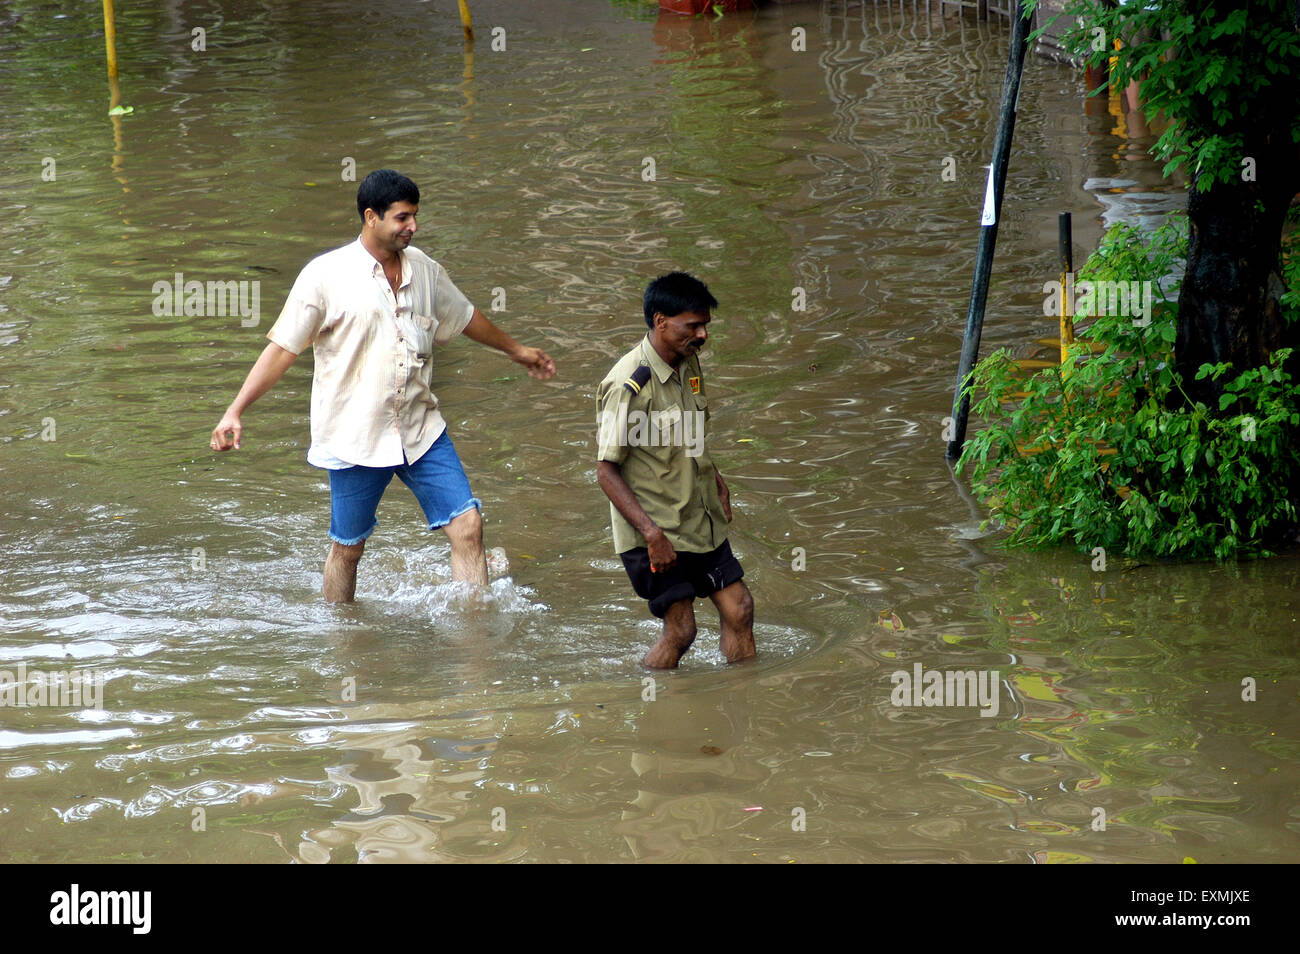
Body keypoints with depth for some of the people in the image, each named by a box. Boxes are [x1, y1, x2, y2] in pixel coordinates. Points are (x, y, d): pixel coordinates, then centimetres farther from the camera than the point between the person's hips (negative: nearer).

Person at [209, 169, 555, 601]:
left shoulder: (424, 270, 8)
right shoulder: (326, 274, -8)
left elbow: (464, 317, 28)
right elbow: (282, 348, -5)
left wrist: (515, 349, 43)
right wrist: (234, 412, -11)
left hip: (421, 431, 4)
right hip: (355, 437, -4)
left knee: (467, 525, -7)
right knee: (347, 547, 7)